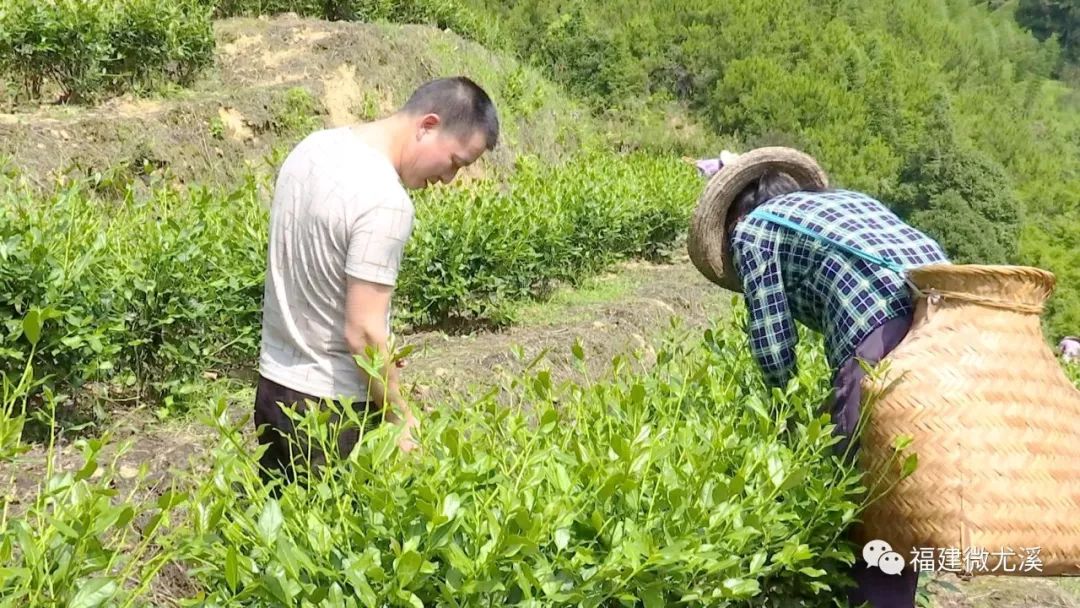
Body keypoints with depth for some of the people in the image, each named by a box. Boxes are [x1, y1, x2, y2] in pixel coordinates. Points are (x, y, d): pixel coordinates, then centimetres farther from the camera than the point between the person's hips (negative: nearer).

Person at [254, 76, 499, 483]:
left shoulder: (313, 146, 2)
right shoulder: (385, 201, -25)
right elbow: (363, 333, -24)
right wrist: (401, 420, -12)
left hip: (273, 384, 8)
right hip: (333, 406, -8)